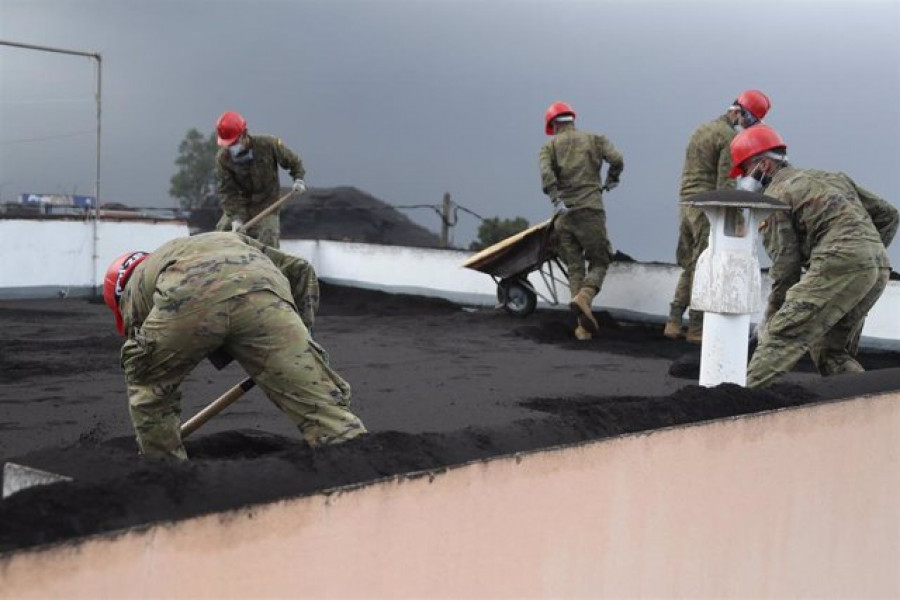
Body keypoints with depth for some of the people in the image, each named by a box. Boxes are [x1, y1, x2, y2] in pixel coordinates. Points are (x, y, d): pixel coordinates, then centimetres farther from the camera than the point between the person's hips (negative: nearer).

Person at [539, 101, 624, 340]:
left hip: (564, 214, 2)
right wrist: (611, 180, 17)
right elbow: (616, 159, -2)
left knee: (575, 269, 7)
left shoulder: (550, 146, 11)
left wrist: (557, 201, -15)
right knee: (599, 262, 7)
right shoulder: (594, 139, 12)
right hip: (590, 210, -2)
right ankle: (583, 298, -23)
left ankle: (584, 326, -1)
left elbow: (546, 173, -9)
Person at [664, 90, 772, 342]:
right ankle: (696, 328, -1)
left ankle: (673, 323, 11)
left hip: (686, 203, 9)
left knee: (689, 266, 13)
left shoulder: (702, 129, 19)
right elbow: (724, 184, -15)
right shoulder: (729, 137, -10)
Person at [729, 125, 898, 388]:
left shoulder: (776, 195, 5)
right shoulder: (830, 177, 28)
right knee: (833, 352, 17)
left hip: (839, 265, -8)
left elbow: (785, 265, 0)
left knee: (781, 336, -11)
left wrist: (772, 317, 9)